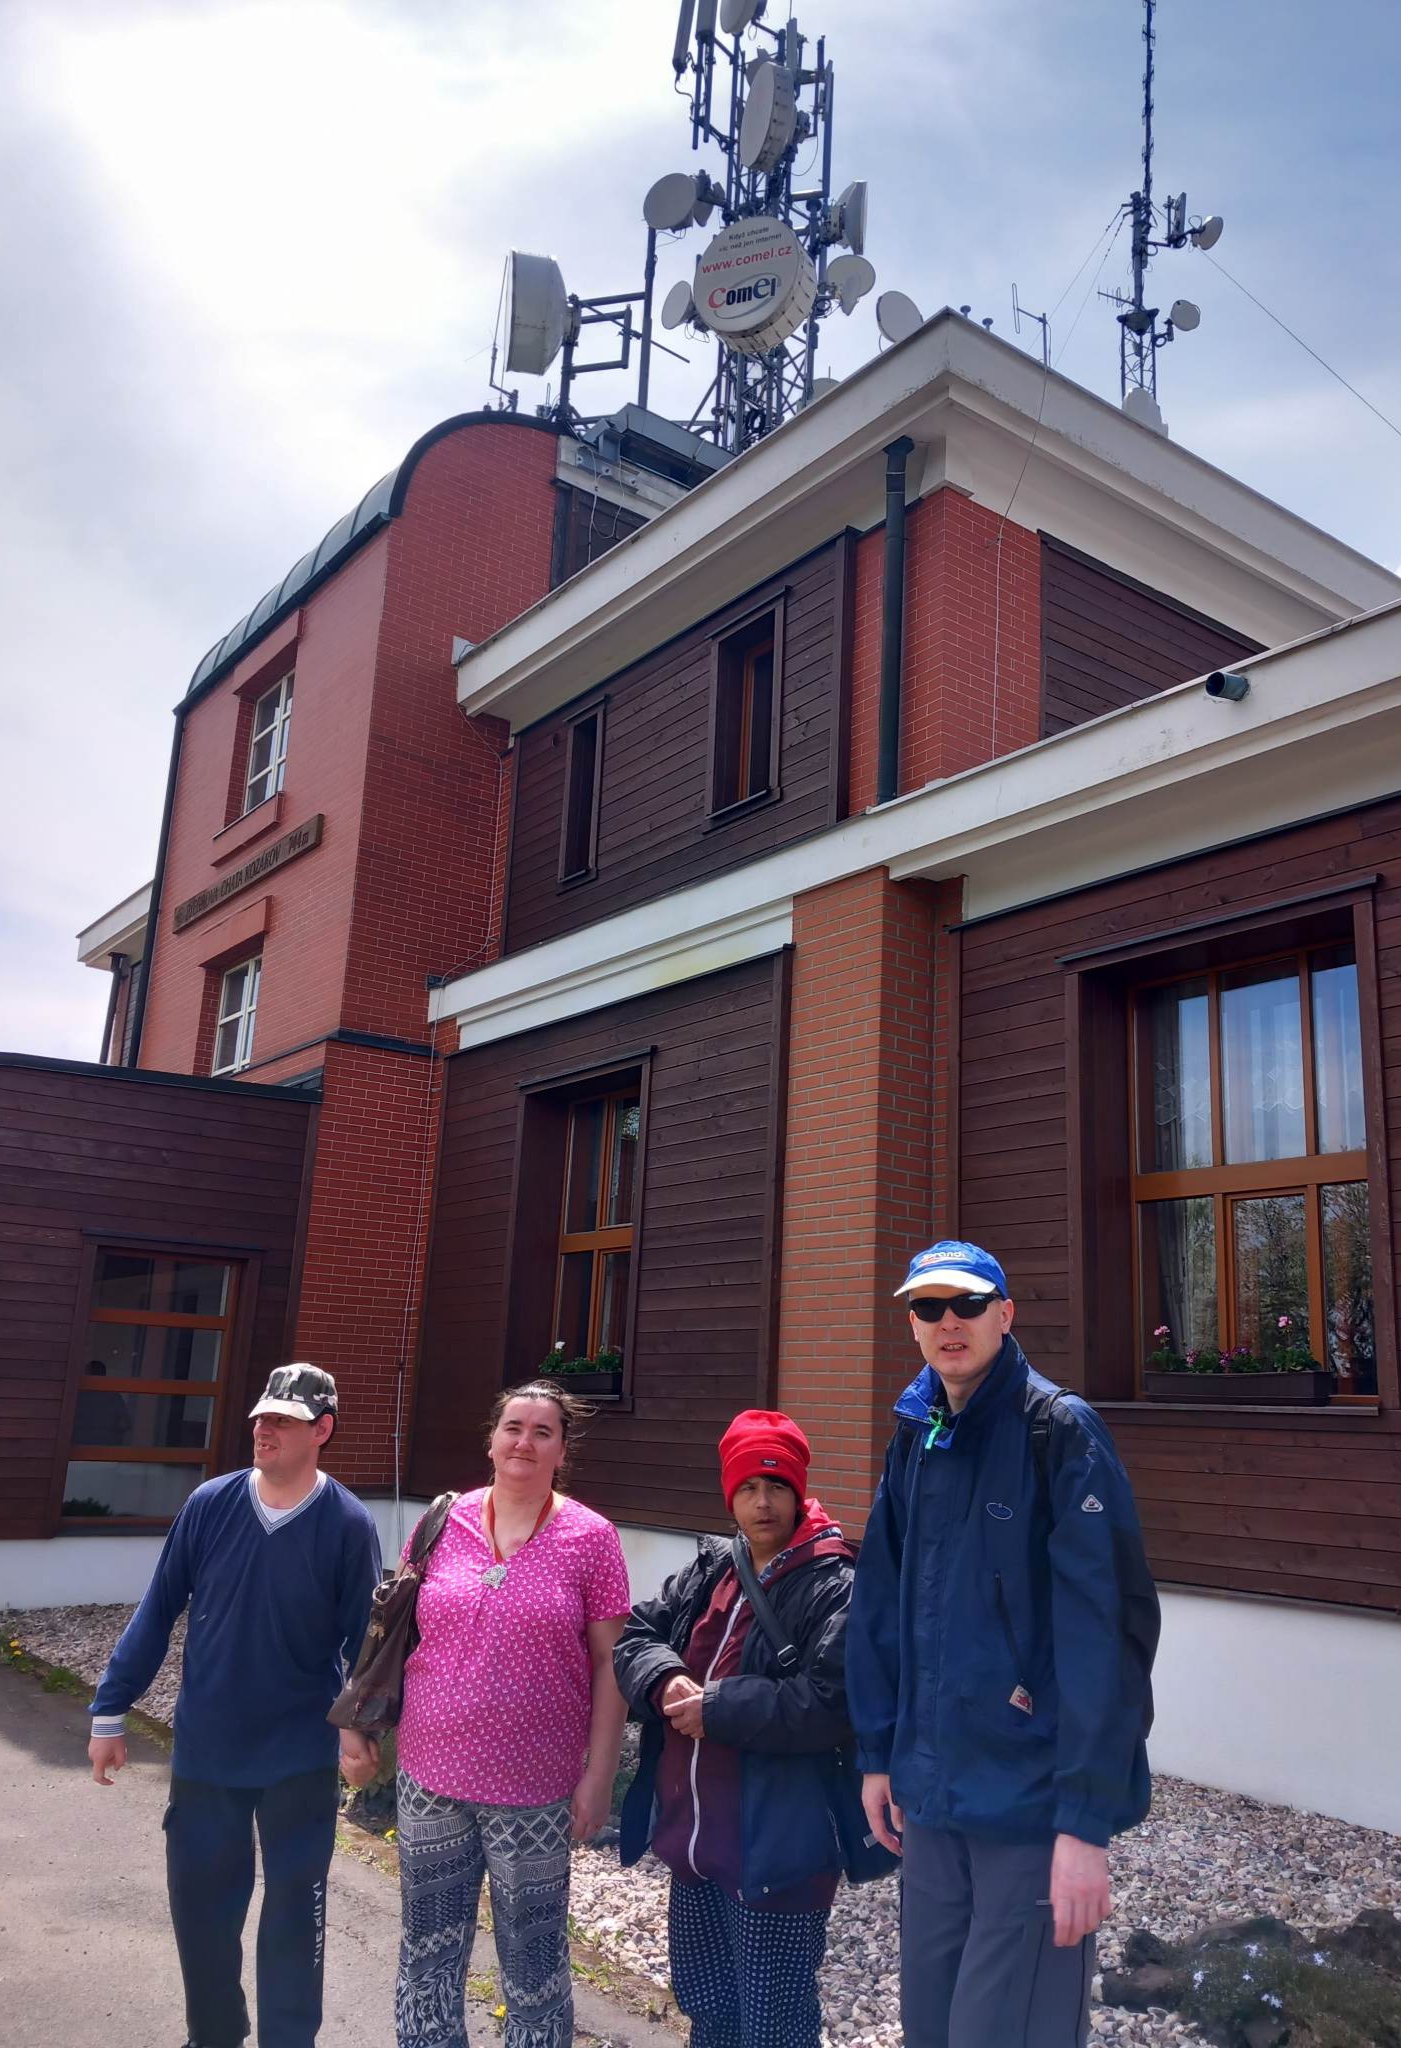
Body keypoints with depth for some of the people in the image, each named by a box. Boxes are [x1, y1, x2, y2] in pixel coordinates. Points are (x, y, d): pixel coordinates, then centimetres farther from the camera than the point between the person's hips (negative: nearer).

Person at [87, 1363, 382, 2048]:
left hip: (301, 1758, -2)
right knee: (199, 1900, 15)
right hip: (204, 1748, 3)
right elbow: (157, 1612, 0)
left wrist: (359, 1728, -10)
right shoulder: (209, 1505, -7)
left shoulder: (348, 1524, -13)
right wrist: (110, 1712, 2)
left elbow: (364, 1642, -6)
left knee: (294, 1909, 10)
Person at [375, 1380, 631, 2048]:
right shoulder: (444, 1523, 0)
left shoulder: (590, 1538, -7)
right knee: (427, 1956, 16)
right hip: (429, 1776, 3)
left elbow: (610, 1663, -5)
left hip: (534, 1790, -2)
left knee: (533, 1966, 11)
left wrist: (598, 1776, -8)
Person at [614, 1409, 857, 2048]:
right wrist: (666, 1682, -14)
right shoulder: (708, 1571, 9)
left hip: (775, 1855, -7)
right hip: (695, 1838, 7)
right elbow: (634, 1634, 8)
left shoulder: (833, 1586, -14)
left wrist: (717, 1709, -21)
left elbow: (831, 1702, -25)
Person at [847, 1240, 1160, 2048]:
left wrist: (1087, 1817, -21)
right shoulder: (913, 1439, 7)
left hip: (1034, 1799, -6)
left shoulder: (1061, 1432, -13)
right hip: (933, 1792, 6)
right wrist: (879, 1754, 10)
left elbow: (1107, 1628, -18)